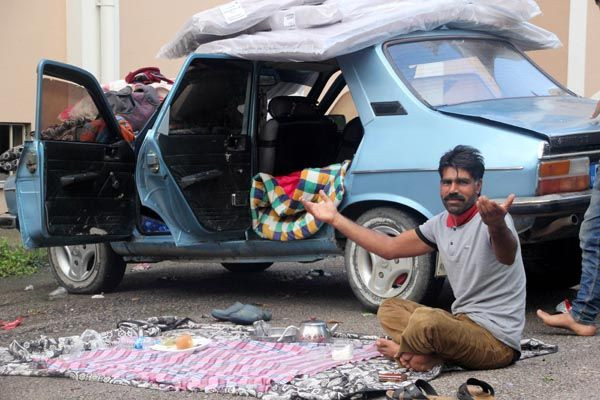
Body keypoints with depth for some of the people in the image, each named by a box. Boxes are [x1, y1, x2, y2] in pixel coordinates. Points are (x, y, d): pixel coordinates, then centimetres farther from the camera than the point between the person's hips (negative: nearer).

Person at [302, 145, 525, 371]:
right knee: (389, 309, 13)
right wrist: (335, 219, 14)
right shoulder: (440, 224, 8)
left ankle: (401, 350, -1)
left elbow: (507, 257, -41)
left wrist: (497, 226, -65)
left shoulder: (489, 219, -18)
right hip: (464, 321, 9)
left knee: (426, 320, -34)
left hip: (496, 340, -9)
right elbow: (390, 248, 16)